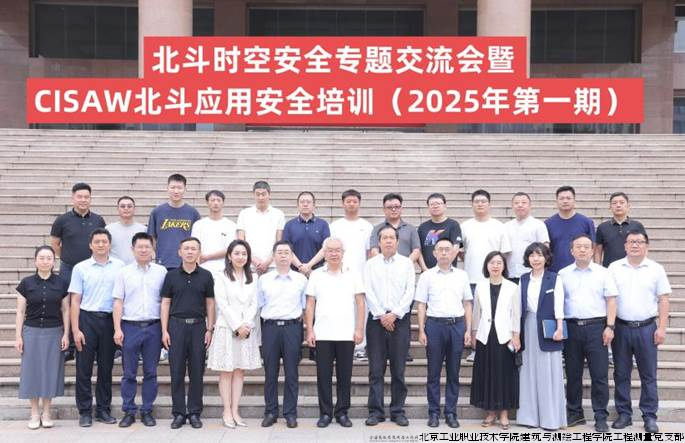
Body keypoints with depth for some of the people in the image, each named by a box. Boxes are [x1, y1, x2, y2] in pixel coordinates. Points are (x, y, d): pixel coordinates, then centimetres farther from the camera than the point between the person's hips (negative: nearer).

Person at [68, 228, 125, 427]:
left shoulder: (120, 266, 4)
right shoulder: (80, 268, 2)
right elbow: (75, 301, 2)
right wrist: (75, 330, -5)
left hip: (110, 320, 1)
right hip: (87, 319, -1)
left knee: (106, 367, 8)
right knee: (84, 367, 2)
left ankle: (103, 409, 18)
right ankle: (85, 412, 10)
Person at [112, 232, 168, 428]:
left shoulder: (161, 271, 5)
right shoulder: (124, 272, 4)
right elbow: (118, 302, 3)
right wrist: (117, 329, -4)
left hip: (153, 327, 0)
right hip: (130, 326, 0)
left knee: (150, 372, 6)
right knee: (129, 373, 5)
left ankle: (147, 411, 15)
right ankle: (129, 412, 14)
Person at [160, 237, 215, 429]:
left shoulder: (205, 276, 5)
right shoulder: (171, 275, 5)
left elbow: (210, 304, 7)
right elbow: (165, 303, 5)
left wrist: (210, 329, 0)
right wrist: (164, 330, -2)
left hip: (198, 325, 0)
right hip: (176, 325, 0)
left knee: (197, 371, 3)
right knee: (177, 371, 2)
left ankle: (194, 413, 12)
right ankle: (178, 413, 10)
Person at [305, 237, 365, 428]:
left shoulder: (353, 275, 6)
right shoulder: (316, 275, 6)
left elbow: (360, 303, 4)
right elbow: (310, 305, 5)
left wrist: (359, 329, -3)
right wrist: (310, 331, -1)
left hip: (346, 334, 0)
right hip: (322, 335, 0)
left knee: (344, 375, 4)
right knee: (323, 375, 3)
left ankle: (342, 412, 15)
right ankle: (325, 413, 13)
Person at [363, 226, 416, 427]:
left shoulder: (406, 263, 7)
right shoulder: (371, 264, 8)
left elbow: (409, 292, 0)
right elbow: (368, 292, 1)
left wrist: (394, 314, -9)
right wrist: (381, 315, -8)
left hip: (400, 319, 0)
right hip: (376, 319, 0)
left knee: (398, 369, 3)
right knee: (376, 369, 1)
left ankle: (398, 411, 10)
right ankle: (375, 411, 7)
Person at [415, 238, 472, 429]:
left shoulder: (462, 275, 10)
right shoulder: (427, 276, 4)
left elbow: (467, 304, 10)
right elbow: (421, 305, 3)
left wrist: (468, 330, 4)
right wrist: (421, 330, -3)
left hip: (457, 324, 2)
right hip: (435, 325, -1)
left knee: (454, 372, 6)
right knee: (434, 372, 4)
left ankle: (451, 412, 14)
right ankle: (434, 412, 11)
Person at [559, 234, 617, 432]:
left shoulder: (603, 273, 5)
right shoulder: (563, 274, 9)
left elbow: (611, 300, 3)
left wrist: (610, 326, -6)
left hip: (596, 327, -2)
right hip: (571, 327, 2)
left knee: (600, 375, -2)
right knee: (573, 374, 8)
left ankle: (601, 417, 6)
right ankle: (574, 413, 19)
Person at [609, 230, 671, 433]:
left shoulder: (656, 269, 3)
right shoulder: (614, 268, 5)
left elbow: (663, 300, 2)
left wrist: (662, 328, -5)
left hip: (646, 328, -1)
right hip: (620, 328, 1)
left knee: (648, 375, 4)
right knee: (621, 374, 7)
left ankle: (650, 416, 12)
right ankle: (624, 414, 17)